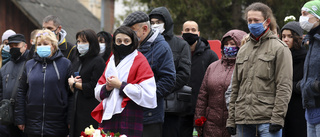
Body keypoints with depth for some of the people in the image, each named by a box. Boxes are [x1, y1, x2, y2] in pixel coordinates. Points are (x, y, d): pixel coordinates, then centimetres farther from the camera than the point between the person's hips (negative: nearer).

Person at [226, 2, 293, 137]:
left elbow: (284, 86, -7)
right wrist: (231, 119, 14)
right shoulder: (243, 50, 18)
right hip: (243, 118, 6)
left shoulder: (279, 48, -1)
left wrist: (278, 118, -15)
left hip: (267, 119, -6)